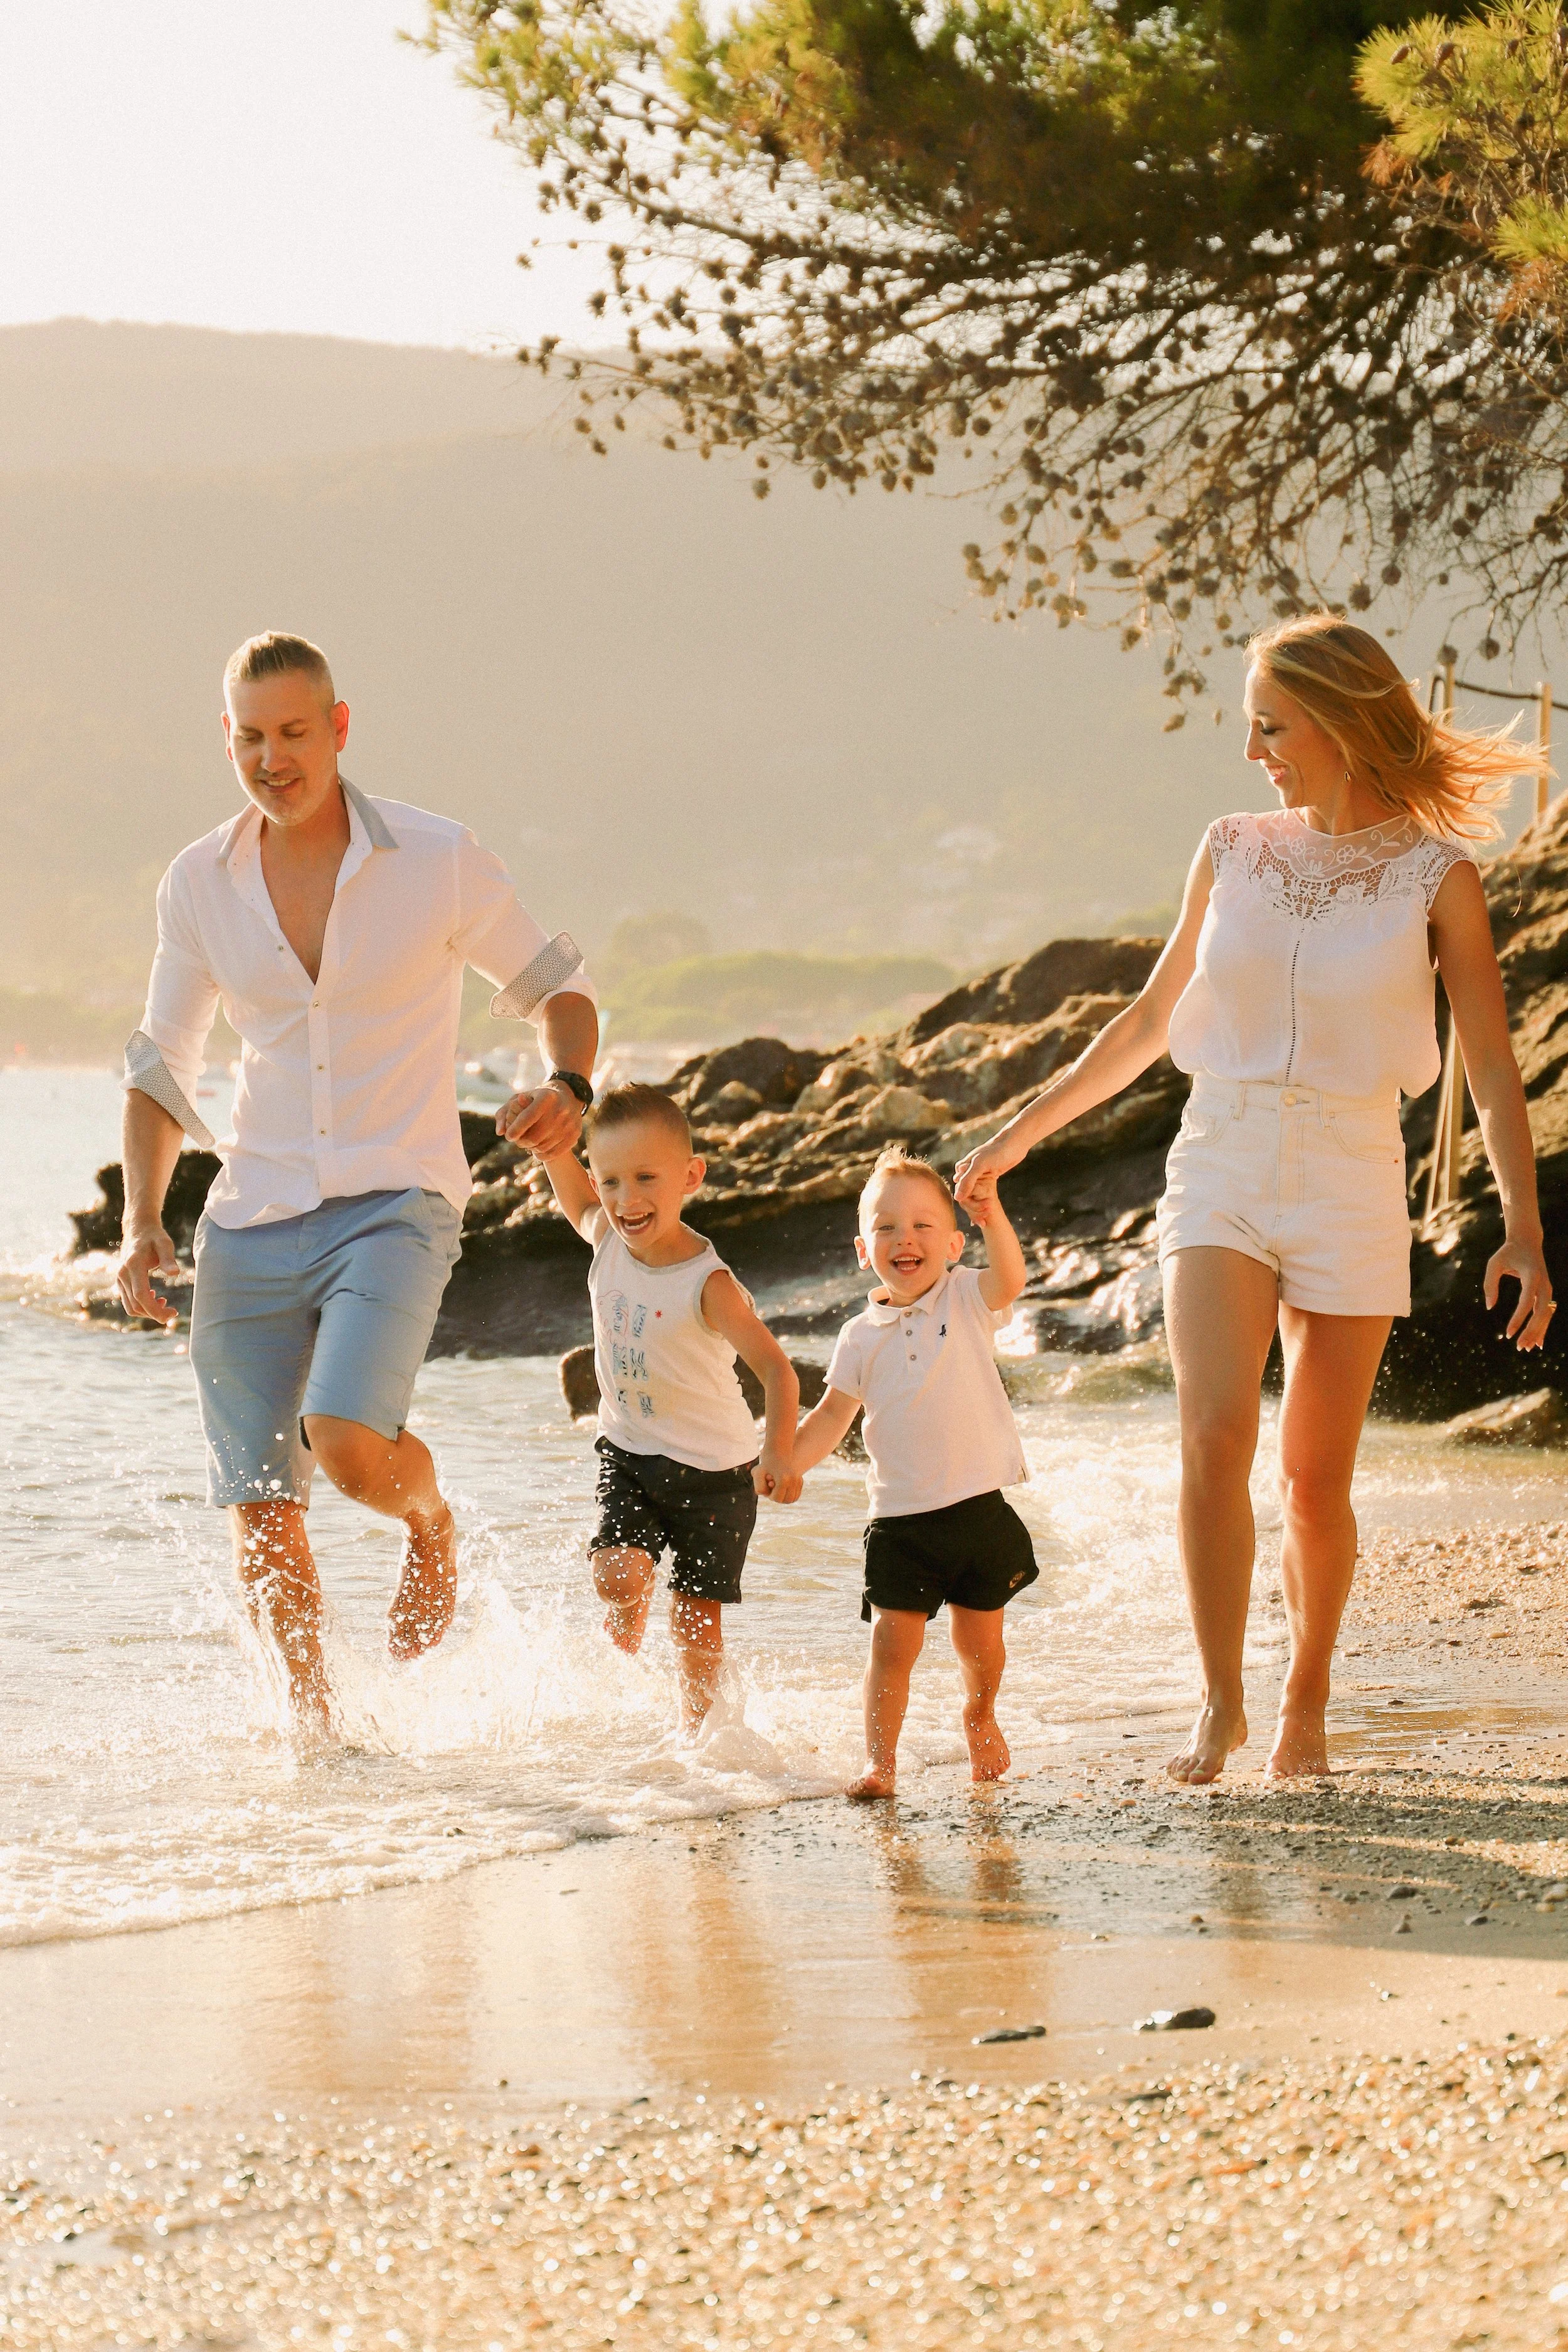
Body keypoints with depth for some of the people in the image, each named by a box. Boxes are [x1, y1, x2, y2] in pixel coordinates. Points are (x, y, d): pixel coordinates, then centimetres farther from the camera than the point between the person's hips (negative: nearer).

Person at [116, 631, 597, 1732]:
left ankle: (431, 1523, 11)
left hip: (394, 1207, -3)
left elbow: (555, 983, 9)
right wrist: (143, 1218, 2)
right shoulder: (199, 885, 5)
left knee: (347, 1444, -25)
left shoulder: (437, 859, -4)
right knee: (261, 1510, 0)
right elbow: (162, 1066, 15)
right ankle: (312, 1713, 23)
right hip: (251, 1226, 3)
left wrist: (569, 1089, -11)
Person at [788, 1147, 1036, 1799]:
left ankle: (980, 1717, 38)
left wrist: (992, 1218, -44)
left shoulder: (965, 1300, -2)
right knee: (892, 1641, -8)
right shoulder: (862, 1336, 4)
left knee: (978, 1638, 10)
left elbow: (1008, 1279, -24)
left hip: (978, 1507, -1)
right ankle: (879, 1762, -3)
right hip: (900, 1518, 1)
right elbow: (833, 1415, 12)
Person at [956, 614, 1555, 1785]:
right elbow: (1151, 1018, 17)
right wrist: (1020, 1131, 17)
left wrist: (1525, 1228, -11)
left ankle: (1306, 1703, 20)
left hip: (1351, 1184, -2)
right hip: (1223, 1168, 2)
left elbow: (1492, 1064, -3)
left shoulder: (1435, 874, -3)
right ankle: (1220, 1701, -10)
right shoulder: (1234, 851, 7)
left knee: (1317, 1478, 2)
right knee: (1214, 1434, -17)